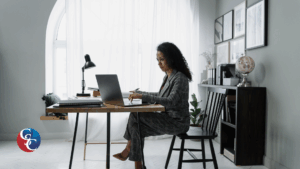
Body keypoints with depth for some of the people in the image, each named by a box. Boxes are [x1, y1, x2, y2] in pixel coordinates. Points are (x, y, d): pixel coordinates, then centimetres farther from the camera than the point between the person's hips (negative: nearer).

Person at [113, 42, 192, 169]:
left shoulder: (180, 78, -17)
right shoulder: (167, 76, 11)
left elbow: (170, 101, -30)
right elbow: (161, 96, 23)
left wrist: (143, 96, -34)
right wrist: (139, 93, 16)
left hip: (177, 122, -9)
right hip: (167, 118, 9)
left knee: (135, 115, -16)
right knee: (136, 127, -7)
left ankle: (128, 150, 5)